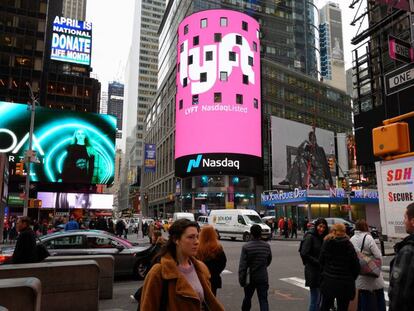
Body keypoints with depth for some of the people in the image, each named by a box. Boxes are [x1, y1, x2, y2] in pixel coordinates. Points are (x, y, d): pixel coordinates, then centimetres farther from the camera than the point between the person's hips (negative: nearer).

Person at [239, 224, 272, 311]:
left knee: (247, 298, 19)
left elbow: (242, 265, -15)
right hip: (263, 277, 1)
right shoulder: (267, 246, -4)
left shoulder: (246, 247, -14)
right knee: (263, 300, 3)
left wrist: (241, 279, -8)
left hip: (250, 278, -1)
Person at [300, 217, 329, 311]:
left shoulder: (322, 237, 13)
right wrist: (318, 262, -15)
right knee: (315, 298, -5)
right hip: (313, 271, -7)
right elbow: (304, 254, -18)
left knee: (318, 298, 11)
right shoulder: (310, 237, -11)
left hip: (320, 271, 7)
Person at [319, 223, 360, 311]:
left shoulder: (326, 243, -3)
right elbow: (356, 265, -6)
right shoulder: (349, 245, -7)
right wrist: (351, 279, 8)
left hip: (328, 282, 1)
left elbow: (321, 261, 1)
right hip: (345, 284, -1)